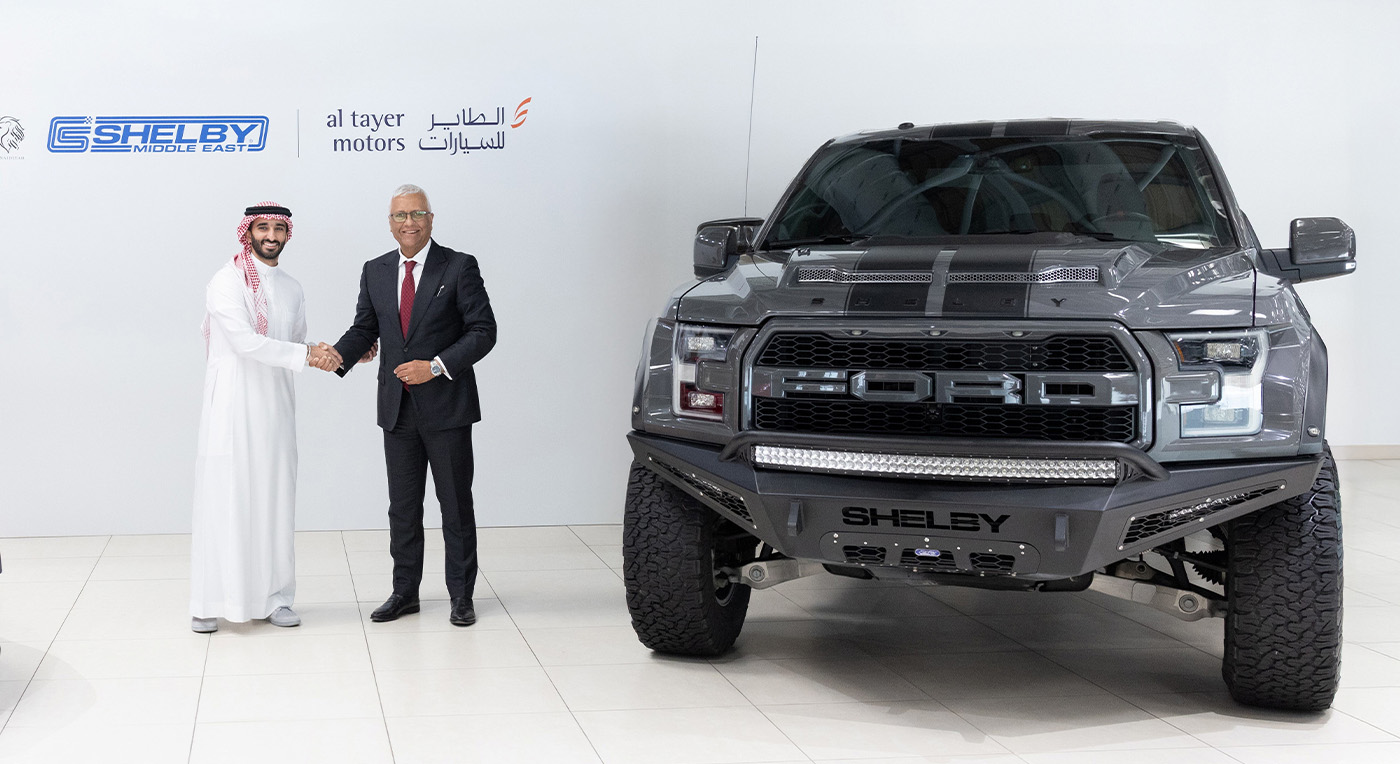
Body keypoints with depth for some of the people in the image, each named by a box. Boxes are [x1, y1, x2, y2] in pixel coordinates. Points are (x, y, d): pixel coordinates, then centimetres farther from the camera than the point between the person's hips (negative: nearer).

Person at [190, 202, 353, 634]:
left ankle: (273, 597, 14)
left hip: (274, 407, 6)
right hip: (232, 405, -6)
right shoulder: (228, 282, -6)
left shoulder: (291, 289, 15)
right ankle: (209, 602, 3)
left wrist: (341, 355, 6)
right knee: (224, 501, -4)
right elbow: (245, 340, -17)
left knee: (274, 501, 7)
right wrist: (306, 355, -20)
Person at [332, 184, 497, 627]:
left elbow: (483, 330, -8)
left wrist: (436, 366, -17)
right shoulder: (375, 272, 9)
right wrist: (336, 356, -8)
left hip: (446, 406, -4)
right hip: (397, 408, 4)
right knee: (402, 506, 10)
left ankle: (461, 595, 13)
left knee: (455, 504, 4)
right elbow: (364, 329, 12)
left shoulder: (459, 267, -5)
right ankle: (404, 592, 19)